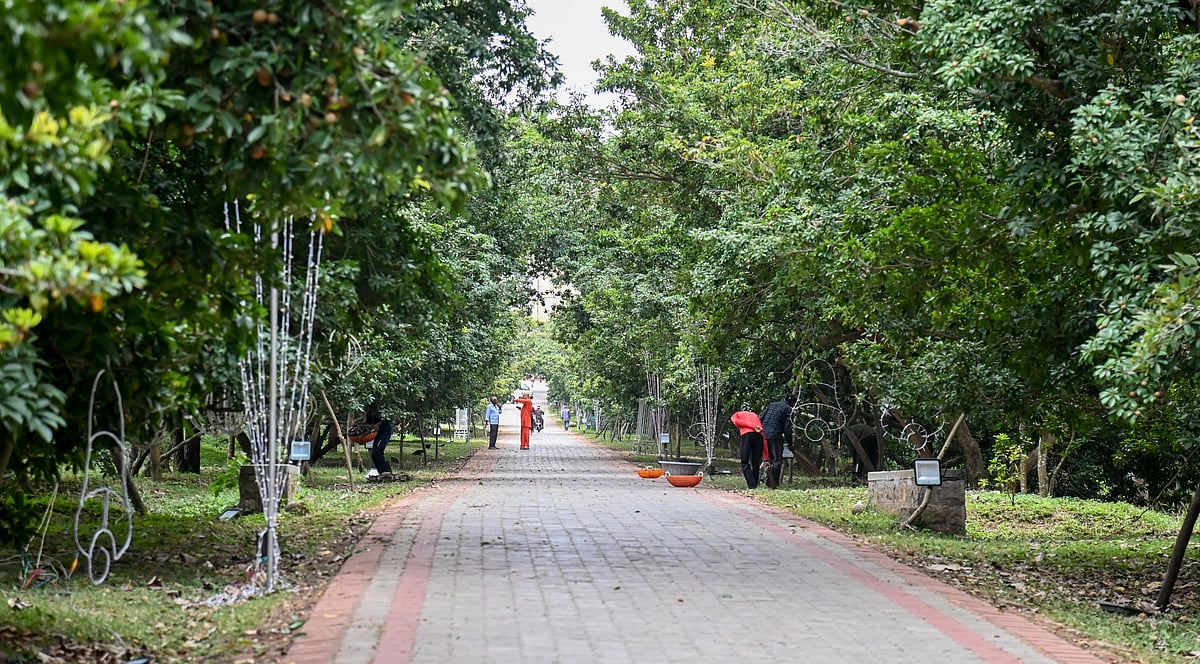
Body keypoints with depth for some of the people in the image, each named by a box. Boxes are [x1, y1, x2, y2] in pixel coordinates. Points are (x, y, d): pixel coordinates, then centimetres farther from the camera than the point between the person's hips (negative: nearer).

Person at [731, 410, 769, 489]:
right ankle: (755, 486, 8)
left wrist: (753, 426, -2)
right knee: (756, 464, 12)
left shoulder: (735, 415, 28)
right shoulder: (756, 415, 35)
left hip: (747, 435, -4)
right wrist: (766, 458, 20)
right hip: (758, 435, 4)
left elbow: (736, 421, -1)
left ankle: (752, 486, -14)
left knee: (745, 463, 0)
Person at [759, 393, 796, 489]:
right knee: (778, 460, 0)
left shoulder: (771, 404, 18)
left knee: (770, 458, 17)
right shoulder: (788, 409, 0)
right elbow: (787, 428, -5)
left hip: (764, 434, 6)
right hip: (775, 436, -6)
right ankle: (774, 483, -9)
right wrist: (789, 442, 5)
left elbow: (760, 418, 14)